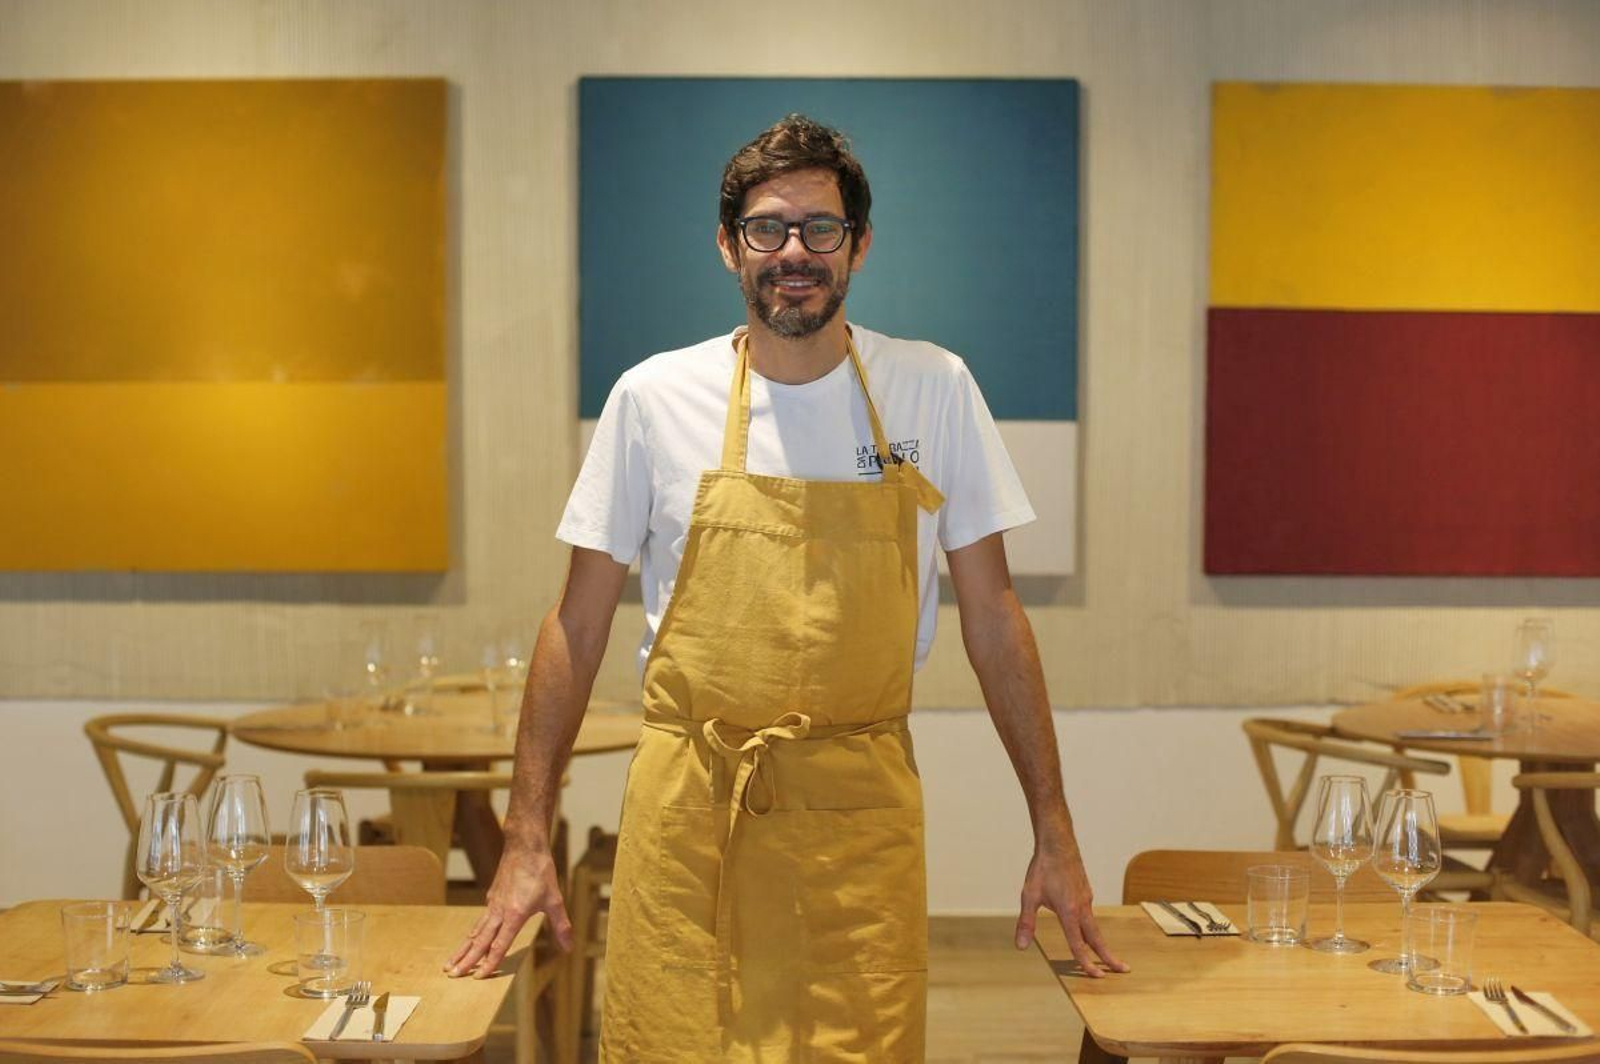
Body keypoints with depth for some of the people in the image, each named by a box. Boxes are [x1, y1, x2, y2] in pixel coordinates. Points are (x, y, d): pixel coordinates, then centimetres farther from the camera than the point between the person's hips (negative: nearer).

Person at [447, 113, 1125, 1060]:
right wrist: (528, 840, 1)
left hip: (861, 814, 1)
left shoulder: (934, 389, 0)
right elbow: (579, 624, 4)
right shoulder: (655, 398, -1)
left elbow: (993, 617, 4)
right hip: (687, 811, 0)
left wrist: (1055, 835, 3)